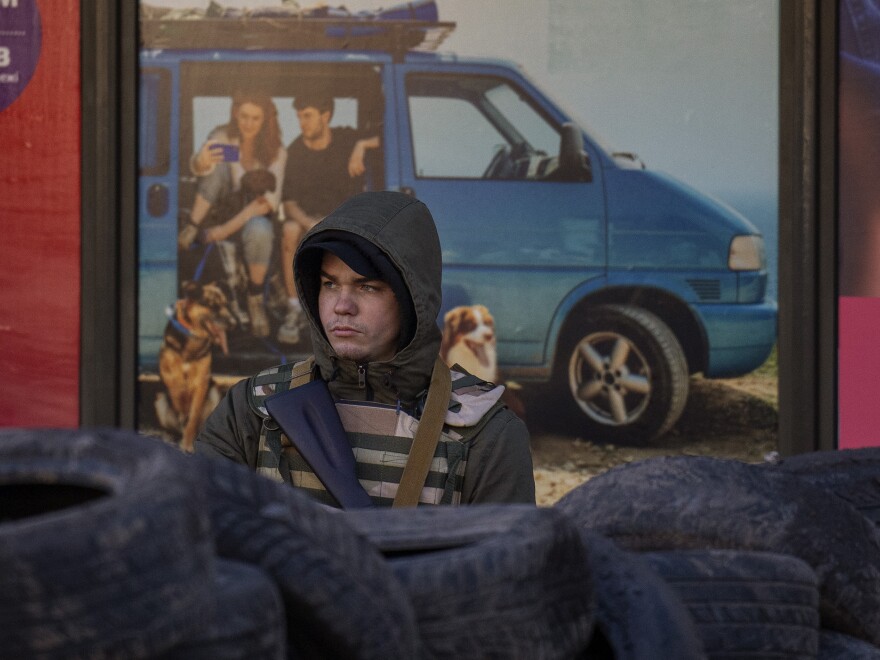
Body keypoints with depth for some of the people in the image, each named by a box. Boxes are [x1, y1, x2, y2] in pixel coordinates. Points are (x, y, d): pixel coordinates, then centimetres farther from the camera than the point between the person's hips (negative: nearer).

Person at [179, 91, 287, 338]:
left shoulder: (275, 151, -7)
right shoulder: (223, 138, -8)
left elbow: (269, 199, -17)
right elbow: (198, 165, -29)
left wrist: (229, 227, -28)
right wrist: (201, 162, -56)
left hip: (251, 215, -1)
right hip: (218, 213, 1)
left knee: (260, 231, -39)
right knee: (218, 164, -25)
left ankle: (255, 299, -18)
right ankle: (192, 229, -22)